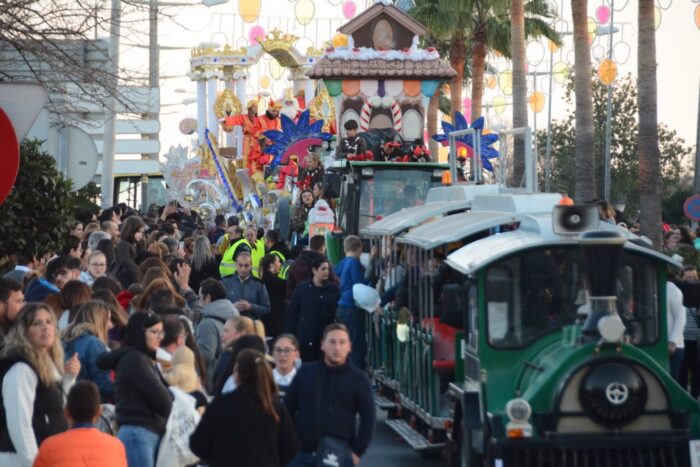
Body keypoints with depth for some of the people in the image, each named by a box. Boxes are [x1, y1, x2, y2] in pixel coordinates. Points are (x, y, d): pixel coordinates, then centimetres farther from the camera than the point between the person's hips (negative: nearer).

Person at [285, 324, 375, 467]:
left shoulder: (358, 378, 0)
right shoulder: (305, 372, 4)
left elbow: (368, 417, 1)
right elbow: (288, 410, 8)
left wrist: (357, 452, -6)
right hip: (302, 455, 2)